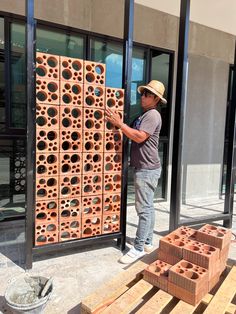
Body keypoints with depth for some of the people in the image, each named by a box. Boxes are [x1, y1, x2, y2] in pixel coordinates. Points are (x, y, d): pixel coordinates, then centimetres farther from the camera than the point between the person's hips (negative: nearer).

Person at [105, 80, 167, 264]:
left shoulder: (152, 114, -11)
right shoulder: (144, 115, 21)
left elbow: (139, 137, -22)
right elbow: (132, 134, 17)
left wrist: (119, 123, -18)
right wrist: (118, 123, 7)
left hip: (147, 169, -10)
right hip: (144, 168, 10)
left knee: (144, 209, -6)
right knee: (148, 207, 13)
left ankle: (138, 248, 2)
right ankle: (147, 243, 24)